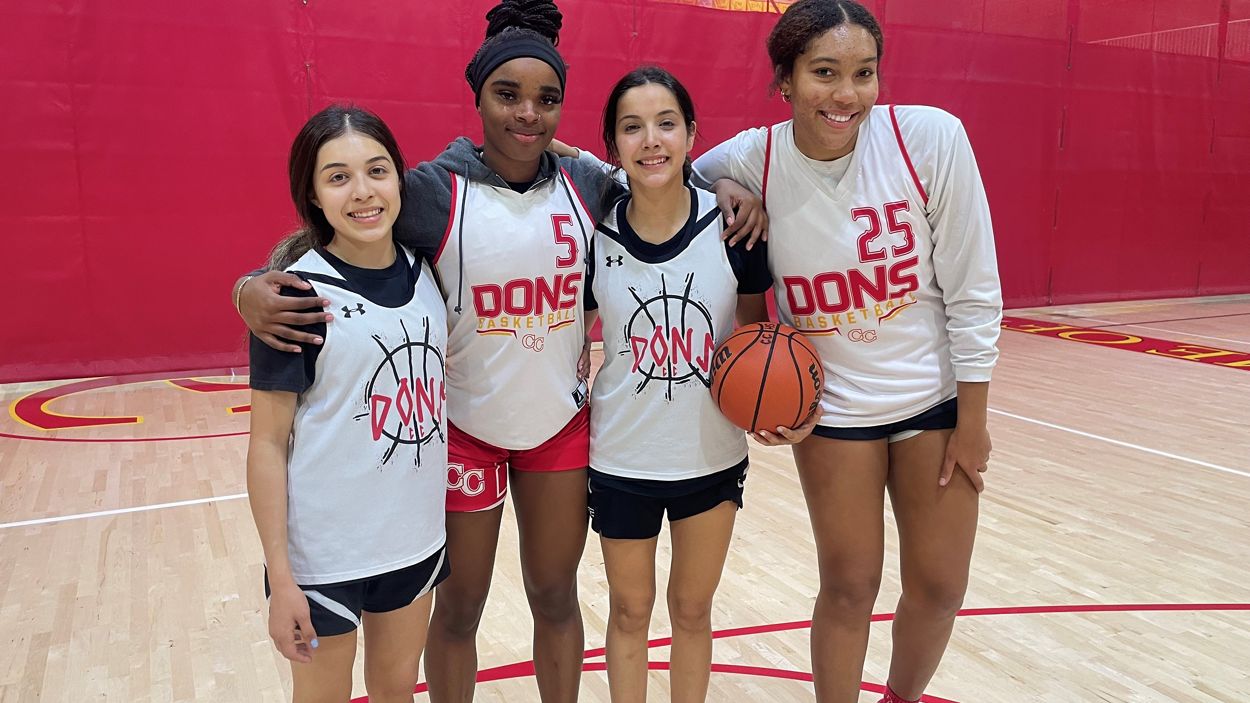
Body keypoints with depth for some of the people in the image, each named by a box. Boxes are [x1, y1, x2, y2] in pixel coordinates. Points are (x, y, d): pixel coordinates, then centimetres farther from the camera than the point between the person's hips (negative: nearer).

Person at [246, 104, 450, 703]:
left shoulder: (424, 270, -1)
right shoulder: (297, 294, -15)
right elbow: (268, 443, -13)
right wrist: (280, 578, -14)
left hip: (417, 537, 5)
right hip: (324, 553, -4)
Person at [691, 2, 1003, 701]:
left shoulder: (931, 136, -17)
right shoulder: (747, 161, -15)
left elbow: (973, 289, -10)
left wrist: (972, 418, -5)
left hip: (935, 394, 1)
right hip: (831, 402, -1)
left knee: (939, 586, 12)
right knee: (849, 587, 8)